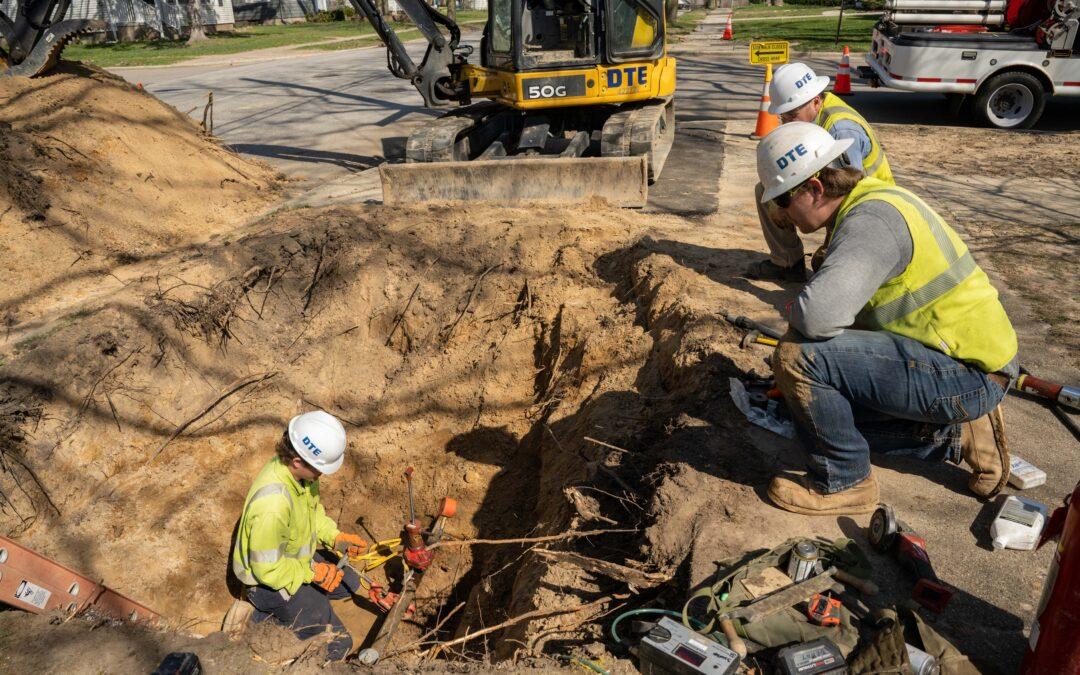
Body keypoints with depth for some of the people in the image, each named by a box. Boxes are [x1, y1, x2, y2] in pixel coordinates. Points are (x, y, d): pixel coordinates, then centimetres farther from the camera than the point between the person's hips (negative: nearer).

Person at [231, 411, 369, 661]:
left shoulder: (300, 469, -14)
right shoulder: (272, 505, -40)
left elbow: (313, 509, 7)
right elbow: (268, 569, -28)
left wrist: (335, 537, -4)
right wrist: (313, 572, -18)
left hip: (298, 558, 8)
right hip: (270, 577, -8)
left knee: (350, 583, 23)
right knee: (337, 644, -5)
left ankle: (277, 611, 16)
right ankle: (267, 617, 5)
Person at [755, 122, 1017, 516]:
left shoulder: (870, 219, -24)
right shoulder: (870, 203, 10)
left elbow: (816, 314, -39)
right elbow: (844, 301, 19)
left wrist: (795, 321, -13)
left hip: (966, 374, -10)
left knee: (798, 355, -24)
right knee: (832, 410, 20)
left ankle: (842, 482, -5)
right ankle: (960, 434, 19)